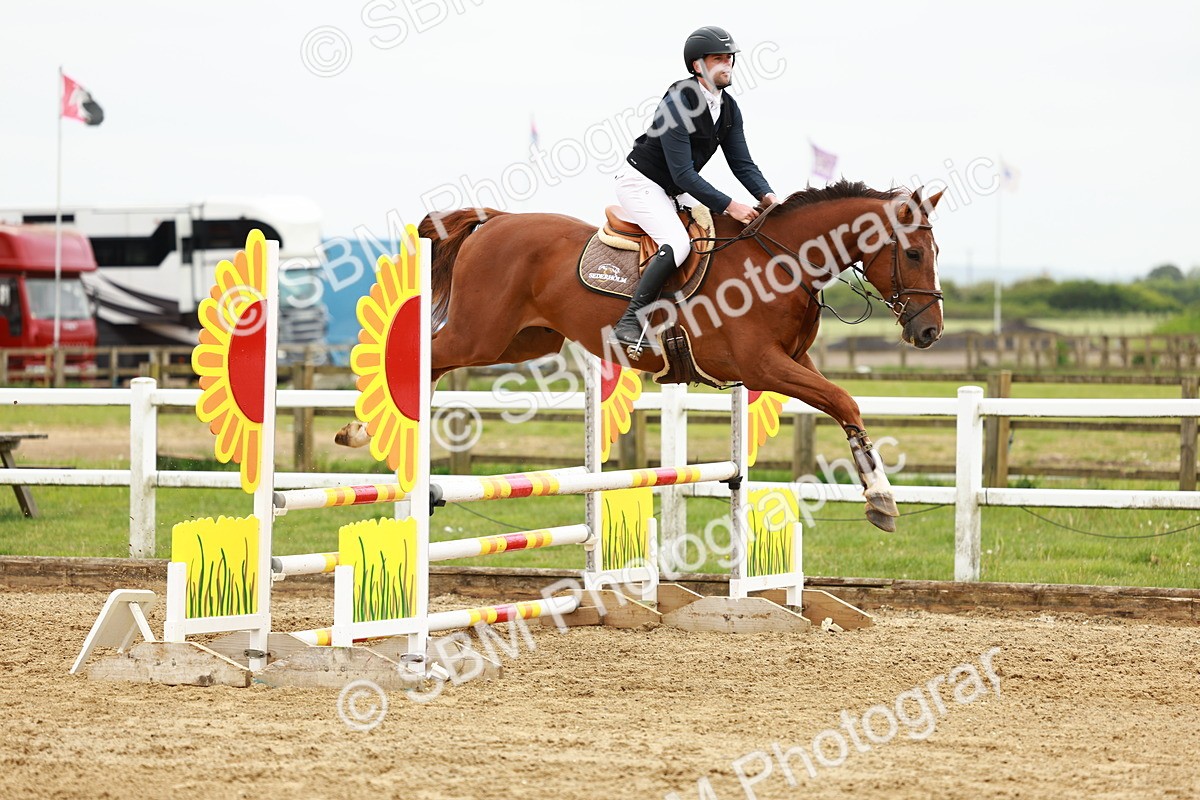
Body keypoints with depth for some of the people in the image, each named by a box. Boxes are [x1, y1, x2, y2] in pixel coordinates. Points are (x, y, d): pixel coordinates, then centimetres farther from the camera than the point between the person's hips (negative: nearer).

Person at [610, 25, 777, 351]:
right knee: (677, 243, -30)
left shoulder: (729, 109, 1)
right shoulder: (677, 104, -25)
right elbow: (683, 174, -28)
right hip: (640, 183, -9)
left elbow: (741, 163, 0)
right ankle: (629, 324, -31)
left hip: (674, 191, 9)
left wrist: (766, 196, -19)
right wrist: (729, 206, -32)